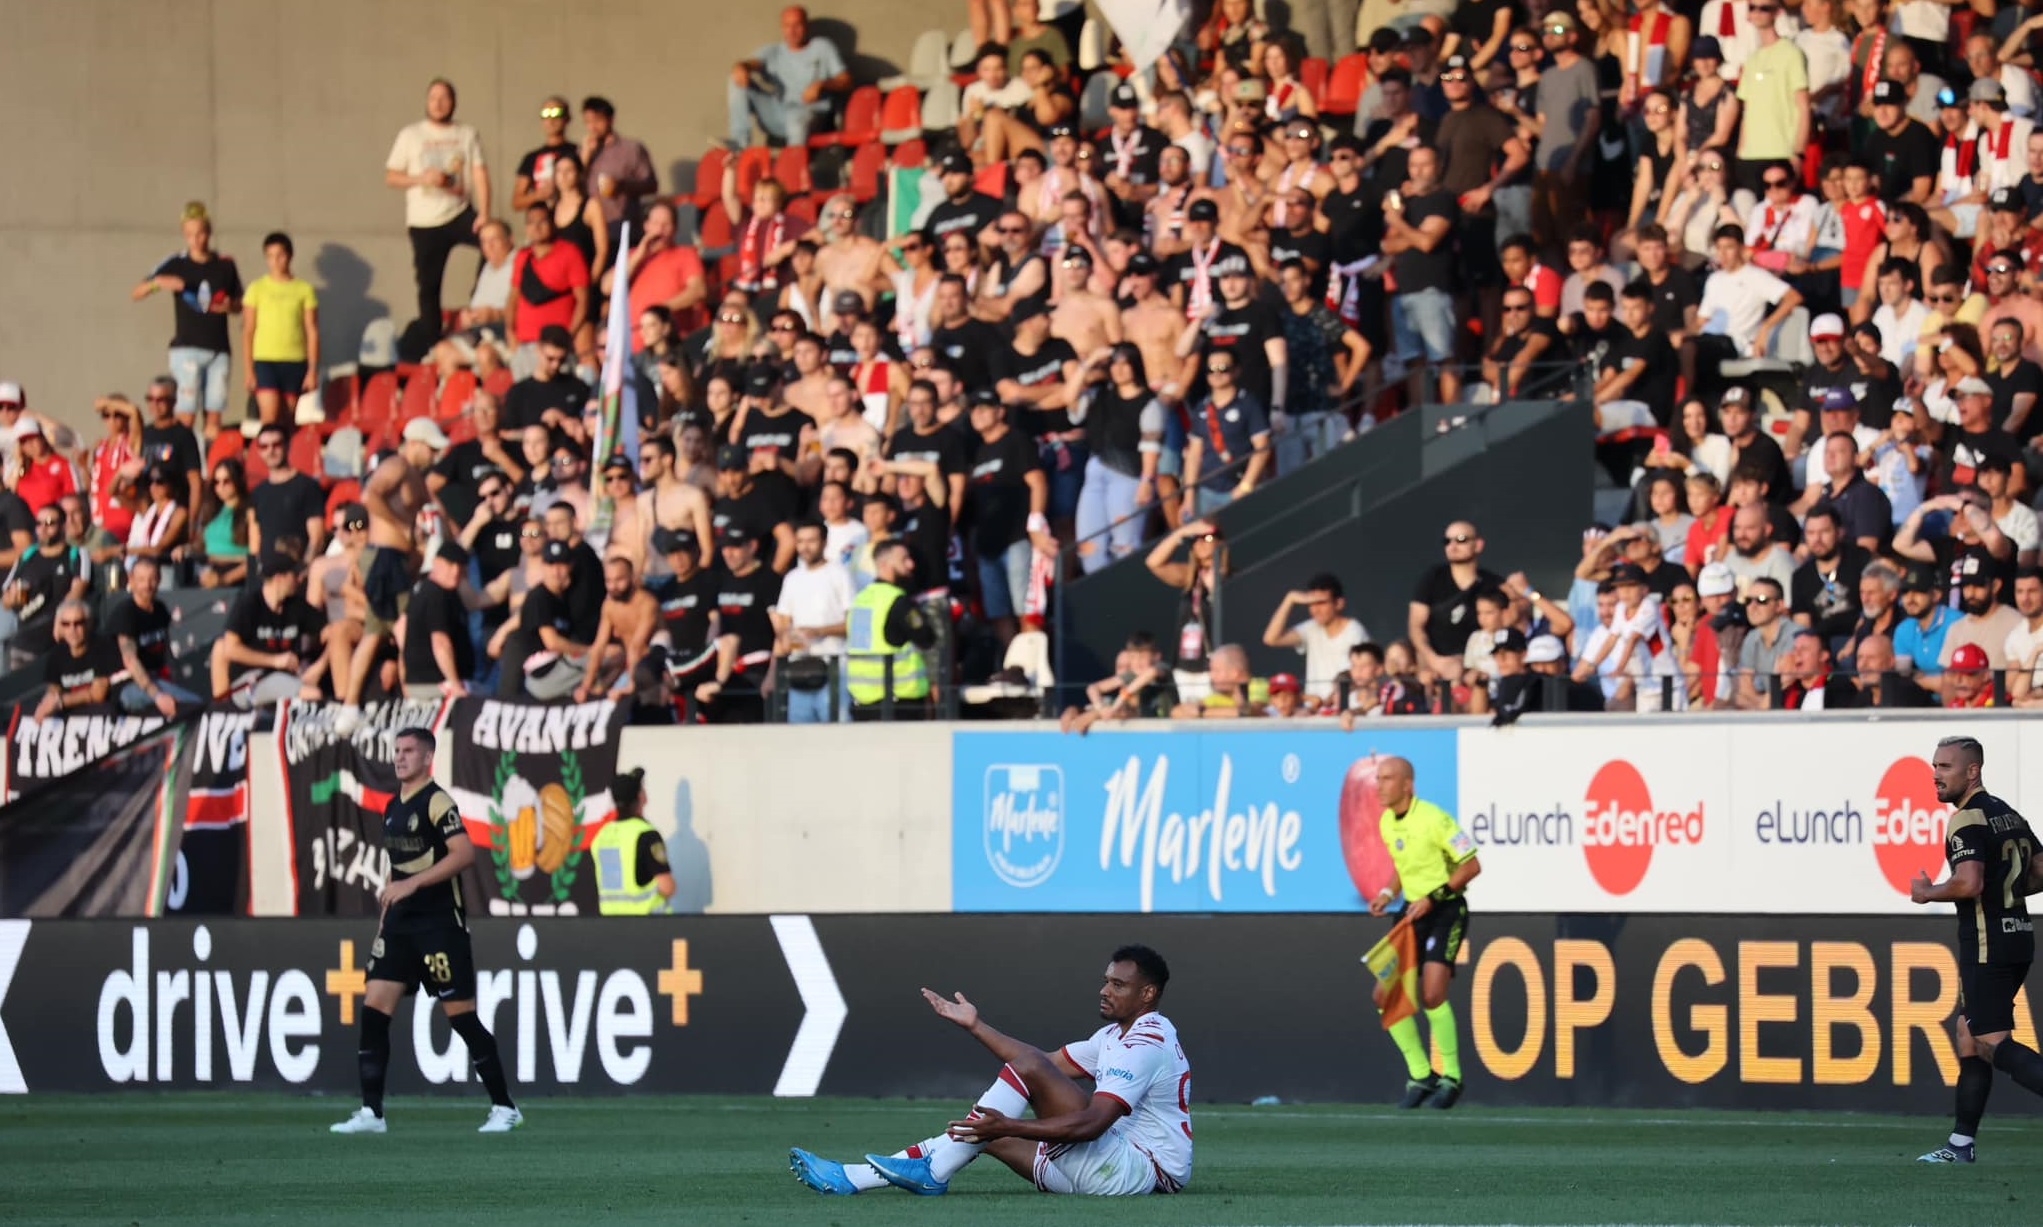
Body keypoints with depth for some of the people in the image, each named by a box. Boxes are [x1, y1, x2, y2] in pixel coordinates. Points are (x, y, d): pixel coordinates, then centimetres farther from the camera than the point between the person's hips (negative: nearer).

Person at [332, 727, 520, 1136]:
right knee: (374, 1008, -2)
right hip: (400, 922, 8)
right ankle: (371, 1112, 0)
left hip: (439, 922, -8)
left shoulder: (437, 802, -10)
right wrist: (386, 911, 22)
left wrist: (412, 884, -25)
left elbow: (464, 853, -22)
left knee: (461, 1015, -5)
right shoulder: (393, 808, 15)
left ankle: (504, 1106, 5)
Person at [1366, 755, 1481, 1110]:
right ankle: (1420, 1075, 12)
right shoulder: (1386, 823, 6)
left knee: (1432, 994, -22)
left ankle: (1451, 1077, -5)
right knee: (1385, 995, -2)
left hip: (1446, 911, -8)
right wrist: (1389, 894, 2)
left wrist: (1433, 898, -20)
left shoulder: (1434, 819, -18)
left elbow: (1472, 865, -15)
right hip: (1413, 913, 8)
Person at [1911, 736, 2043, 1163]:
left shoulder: (1967, 820, -13)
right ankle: (1962, 1143, 14)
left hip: (1987, 946, -9)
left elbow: (1970, 884, -25)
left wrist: (1926, 893, -8)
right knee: (1970, 1037, 13)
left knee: (1991, 1043, -11)